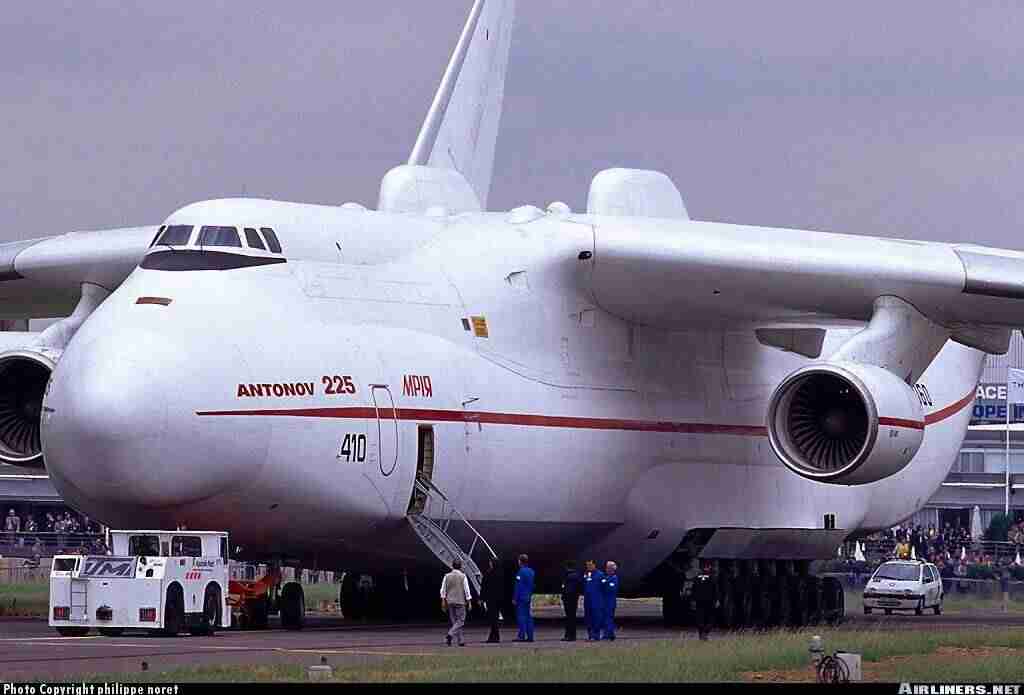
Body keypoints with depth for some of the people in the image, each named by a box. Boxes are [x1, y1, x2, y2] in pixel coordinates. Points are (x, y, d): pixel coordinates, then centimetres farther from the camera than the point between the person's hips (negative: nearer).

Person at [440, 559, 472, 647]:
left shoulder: (447, 576, 2)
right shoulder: (463, 577, -8)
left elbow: (443, 590, 4)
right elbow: (467, 590, -8)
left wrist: (443, 601, 11)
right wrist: (469, 602, -1)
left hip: (450, 602, 4)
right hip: (460, 602, -4)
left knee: (455, 622, 10)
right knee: (460, 621, 0)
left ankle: (461, 641, 10)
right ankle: (450, 635, -22)